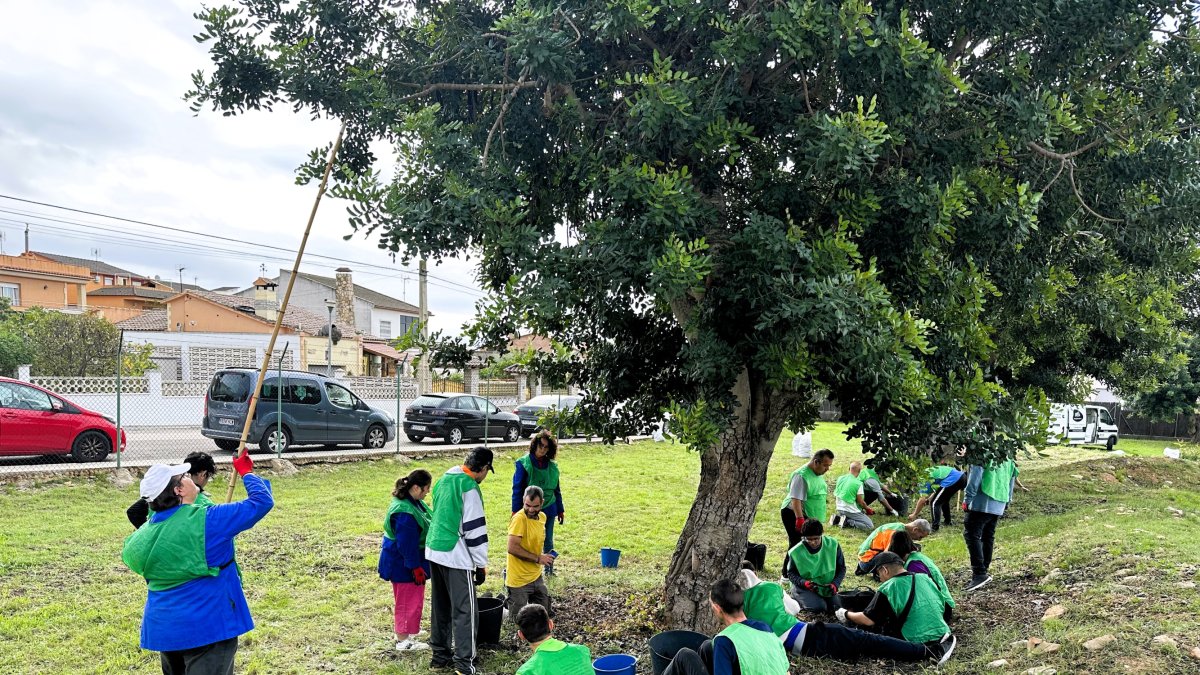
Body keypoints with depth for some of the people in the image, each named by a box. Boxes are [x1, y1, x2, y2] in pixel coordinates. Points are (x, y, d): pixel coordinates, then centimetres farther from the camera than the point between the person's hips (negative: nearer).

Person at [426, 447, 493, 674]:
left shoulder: (444, 480, 10)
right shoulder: (469, 488, -16)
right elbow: (475, 529, -16)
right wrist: (481, 565, -9)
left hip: (434, 551, 9)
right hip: (456, 557, -9)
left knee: (440, 606, 17)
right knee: (464, 610, -2)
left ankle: (440, 654, 27)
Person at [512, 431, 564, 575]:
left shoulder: (552, 466, 4)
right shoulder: (524, 464, -8)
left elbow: (557, 490, 12)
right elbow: (517, 489, -7)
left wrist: (560, 510, 14)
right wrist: (516, 511, -8)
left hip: (548, 509, 4)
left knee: (548, 542, 12)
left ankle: (549, 569, 26)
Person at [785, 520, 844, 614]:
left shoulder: (833, 545, -12)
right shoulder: (796, 552, -16)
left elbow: (841, 568, -1)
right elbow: (791, 573, -5)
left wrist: (835, 584, -18)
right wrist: (804, 583, -24)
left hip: (827, 587, 3)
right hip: (804, 587, -3)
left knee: (836, 607, -17)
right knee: (819, 607, -26)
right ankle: (797, 598, 4)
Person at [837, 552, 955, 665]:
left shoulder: (887, 588, -9)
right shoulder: (925, 578, 7)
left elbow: (868, 620, -7)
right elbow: (942, 606, 18)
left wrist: (846, 615, 10)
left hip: (919, 642, -7)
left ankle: (930, 650, -13)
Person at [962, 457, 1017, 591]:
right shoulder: (1008, 458, 15)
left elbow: (975, 476, -14)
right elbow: (1012, 477, 22)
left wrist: (967, 499, -9)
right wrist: (1007, 500, 29)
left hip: (982, 504, -8)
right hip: (1000, 504, 8)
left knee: (971, 534, -7)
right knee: (988, 536, 17)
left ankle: (979, 573, -15)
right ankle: (984, 569, 21)